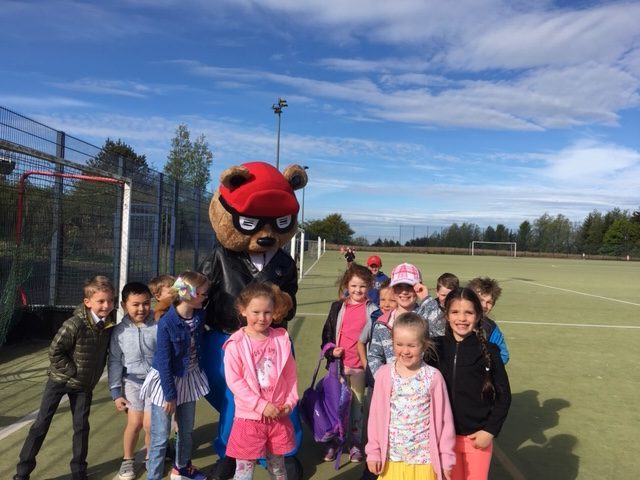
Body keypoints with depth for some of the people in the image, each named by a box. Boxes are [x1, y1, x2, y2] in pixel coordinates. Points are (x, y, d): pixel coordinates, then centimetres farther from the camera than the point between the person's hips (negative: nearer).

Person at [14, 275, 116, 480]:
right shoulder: (75, 325, -27)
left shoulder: (109, 324, -11)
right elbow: (54, 351, -21)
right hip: (60, 379, -4)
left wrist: (92, 375, 1)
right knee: (41, 423, 5)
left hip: (84, 385, 4)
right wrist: (73, 372, -18)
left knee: (81, 426, 9)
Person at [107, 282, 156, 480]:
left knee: (150, 424, -3)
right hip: (132, 381, 2)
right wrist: (116, 392, 2)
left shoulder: (159, 326, -15)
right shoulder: (119, 331, -6)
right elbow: (114, 363, 2)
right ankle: (128, 460, 25)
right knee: (135, 422, -2)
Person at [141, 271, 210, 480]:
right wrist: (170, 395, -15)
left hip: (190, 378, 6)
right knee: (160, 437, 0)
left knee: (186, 430, 22)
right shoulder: (167, 323, -25)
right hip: (166, 381, -6)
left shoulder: (199, 315, -8)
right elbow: (164, 362, -20)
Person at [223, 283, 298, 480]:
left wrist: (290, 402, -6)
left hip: (279, 416, 3)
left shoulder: (282, 339, -1)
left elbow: (290, 375, 5)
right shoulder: (236, 344, -13)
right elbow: (234, 381, -15)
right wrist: (261, 405, -18)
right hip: (249, 417, -3)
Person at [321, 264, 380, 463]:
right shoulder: (337, 307, 4)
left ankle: (356, 443, 26)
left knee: (357, 406, 10)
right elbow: (327, 334, 8)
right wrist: (331, 351, -8)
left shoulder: (373, 310, -2)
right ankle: (332, 443, 26)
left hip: (359, 366, -2)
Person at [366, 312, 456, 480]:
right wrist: (373, 451, 2)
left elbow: (444, 418, -5)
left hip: (424, 458, -1)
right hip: (391, 457, 2)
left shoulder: (433, 377, -11)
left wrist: (446, 457, -2)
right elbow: (376, 415, -1)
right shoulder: (384, 374, -7)